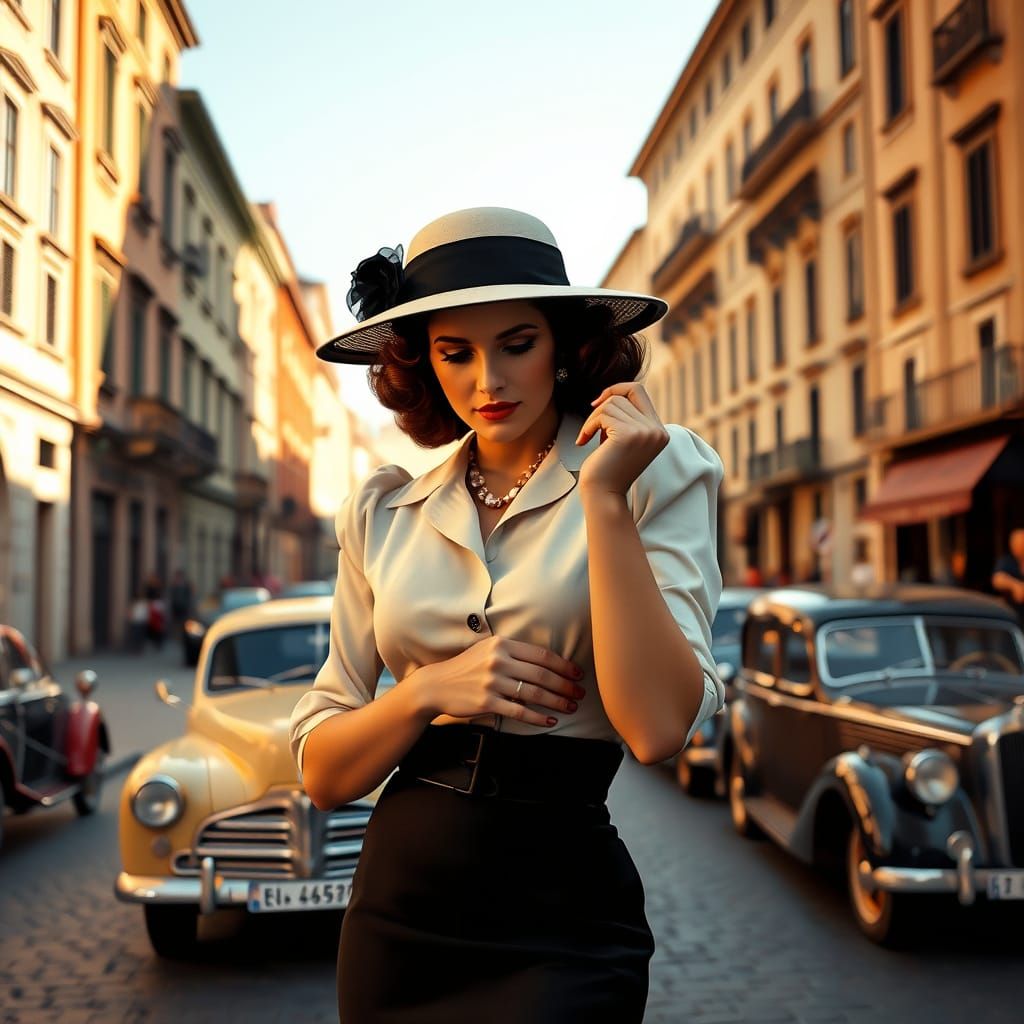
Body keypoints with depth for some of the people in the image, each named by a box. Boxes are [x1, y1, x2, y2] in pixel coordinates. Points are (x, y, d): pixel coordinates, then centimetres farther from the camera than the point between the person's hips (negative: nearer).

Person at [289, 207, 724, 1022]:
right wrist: (431, 690, -14)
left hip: (559, 922, -3)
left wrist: (605, 499, -21)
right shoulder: (384, 511, 4)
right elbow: (321, 770, 4)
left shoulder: (657, 474, -6)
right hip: (396, 902, 4)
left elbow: (658, 727, -19)